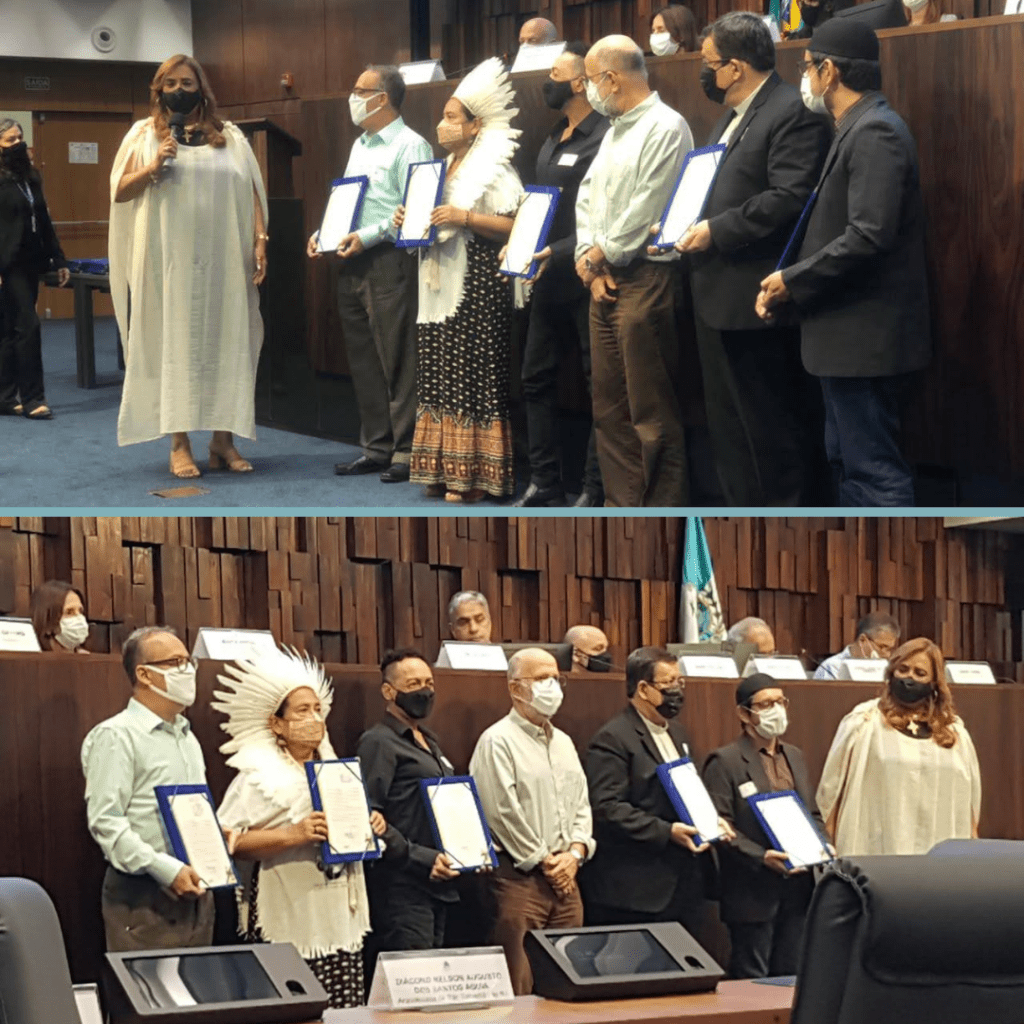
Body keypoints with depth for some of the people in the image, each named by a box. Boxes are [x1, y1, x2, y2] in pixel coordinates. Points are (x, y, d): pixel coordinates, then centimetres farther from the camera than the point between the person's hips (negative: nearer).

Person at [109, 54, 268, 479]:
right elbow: (118, 191, 4)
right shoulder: (144, 135, 7)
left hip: (222, 259, 1)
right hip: (169, 260, -1)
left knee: (225, 345, 1)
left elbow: (252, 192, 8)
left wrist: (260, 241, -3)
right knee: (174, 345, -2)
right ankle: (179, 444, -1)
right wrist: (153, 168, -12)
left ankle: (223, 440, 7)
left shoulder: (230, 138, 10)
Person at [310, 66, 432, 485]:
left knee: (397, 363, -7)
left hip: (389, 262, -9)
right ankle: (377, 447, 16)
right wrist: (323, 232, 10)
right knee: (363, 361, 10)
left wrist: (368, 236, -21)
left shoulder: (410, 147, -7)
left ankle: (406, 452, -4)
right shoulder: (359, 146, 20)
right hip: (352, 264, 9)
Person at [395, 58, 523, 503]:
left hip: (477, 288, -8)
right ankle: (444, 470, 8)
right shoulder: (441, 170, 20)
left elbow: (513, 227, -14)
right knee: (439, 377, 5)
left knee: (473, 379, -9)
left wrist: (465, 219, -22)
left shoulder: (494, 170, -6)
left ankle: (474, 474, -7)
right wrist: (409, 221, 9)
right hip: (440, 290, 8)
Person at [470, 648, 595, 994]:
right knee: (519, 988, -9)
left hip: (565, 877, 7)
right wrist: (543, 861, -8)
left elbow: (581, 804, 18)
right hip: (519, 877, -7)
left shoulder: (563, 743, 19)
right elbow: (503, 813, -12)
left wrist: (575, 853, 0)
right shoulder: (498, 742, -6)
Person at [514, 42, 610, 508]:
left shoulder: (603, 139, -13)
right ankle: (545, 484, 16)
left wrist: (559, 253, -24)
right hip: (548, 280, 9)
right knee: (536, 380, 10)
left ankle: (596, 490, 2)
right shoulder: (553, 140, 15)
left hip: (585, 281, -9)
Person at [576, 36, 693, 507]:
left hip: (646, 279, -9)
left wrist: (599, 255, -7)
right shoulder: (615, 131, 18)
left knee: (652, 412, -6)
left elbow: (646, 211, -17)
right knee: (610, 407, 11)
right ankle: (623, 508, 16)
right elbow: (588, 199, 15)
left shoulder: (665, 128, -11)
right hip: (605, 281, 9)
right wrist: (590, 262, 0)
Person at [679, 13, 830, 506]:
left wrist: (716, 231, -20)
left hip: (757, 303, -11)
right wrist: (690, 226, 6)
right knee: (729, 429, 14)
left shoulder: (793, 113, -14)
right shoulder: (732, 118, 19)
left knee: (773, 429, -4)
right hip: (718, 299, 11)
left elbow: (789, 199, -24)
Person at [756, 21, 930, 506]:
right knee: (849, 462, 17)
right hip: (850, 334, 11)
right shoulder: (858, 129, 14)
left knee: (874, 470, -8)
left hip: (865, 337, -11)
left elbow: (869, 237, -26)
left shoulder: (875, 132, -17)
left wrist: (793, 281, -16)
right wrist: (790, 282, 8)